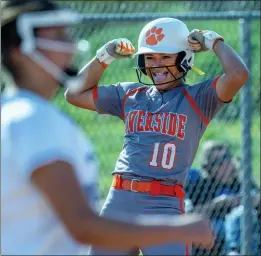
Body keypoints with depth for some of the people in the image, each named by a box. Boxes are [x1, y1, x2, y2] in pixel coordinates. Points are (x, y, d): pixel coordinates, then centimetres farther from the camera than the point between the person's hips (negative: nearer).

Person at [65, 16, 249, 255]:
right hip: (118, 200, 5)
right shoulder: (129, 94, 17)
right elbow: (75, 94, 21)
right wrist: (105, 57, 15)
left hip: (165, 206, -5)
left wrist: (214, 41, 1)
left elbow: (238, 75, -15)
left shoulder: (198, 98, 3)